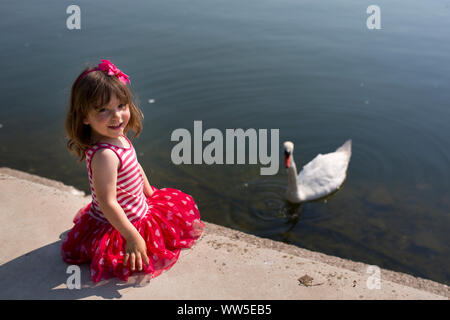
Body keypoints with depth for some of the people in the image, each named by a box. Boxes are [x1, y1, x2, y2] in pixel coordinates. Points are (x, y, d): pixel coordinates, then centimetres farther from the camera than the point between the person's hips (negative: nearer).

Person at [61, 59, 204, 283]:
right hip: (115, 229, -9)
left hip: (140, 209, 9)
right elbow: (108, 203, -32)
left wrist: (150, 193, 21)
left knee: (182, 203, 22)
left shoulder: (119, 138, -5)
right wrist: (132, 237, -27)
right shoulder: (104, 155, -34)